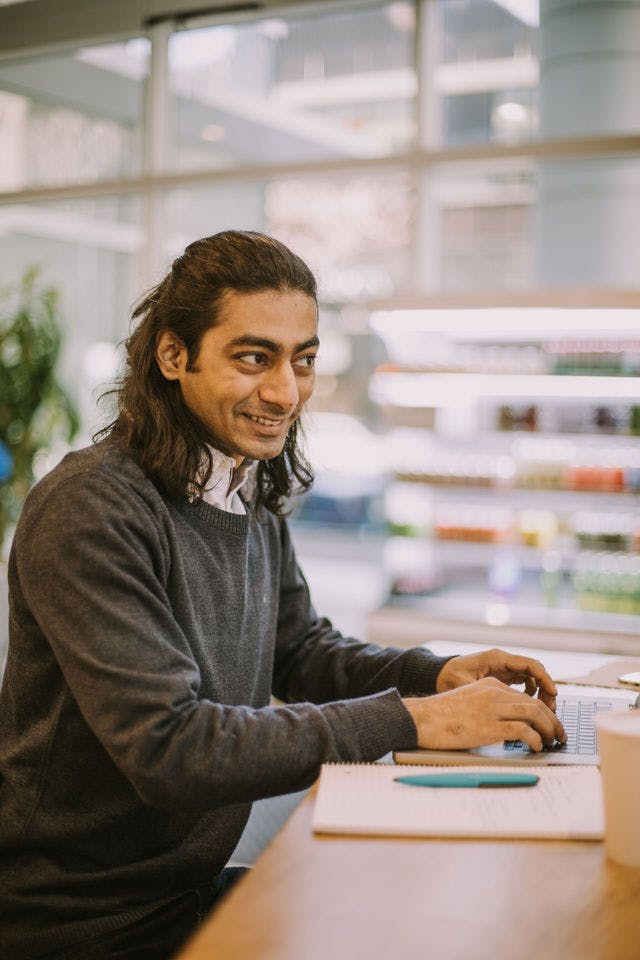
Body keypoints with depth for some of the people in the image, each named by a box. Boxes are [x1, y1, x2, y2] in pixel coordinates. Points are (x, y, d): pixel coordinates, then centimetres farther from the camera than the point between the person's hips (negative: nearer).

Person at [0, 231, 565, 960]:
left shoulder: (257, 498, 4)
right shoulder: (90, 509, -22)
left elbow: (298, 651, 15)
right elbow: (166, 748, -27)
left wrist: (437, 675, -3)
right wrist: (409, 720, -26)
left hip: (195, 887, 7)